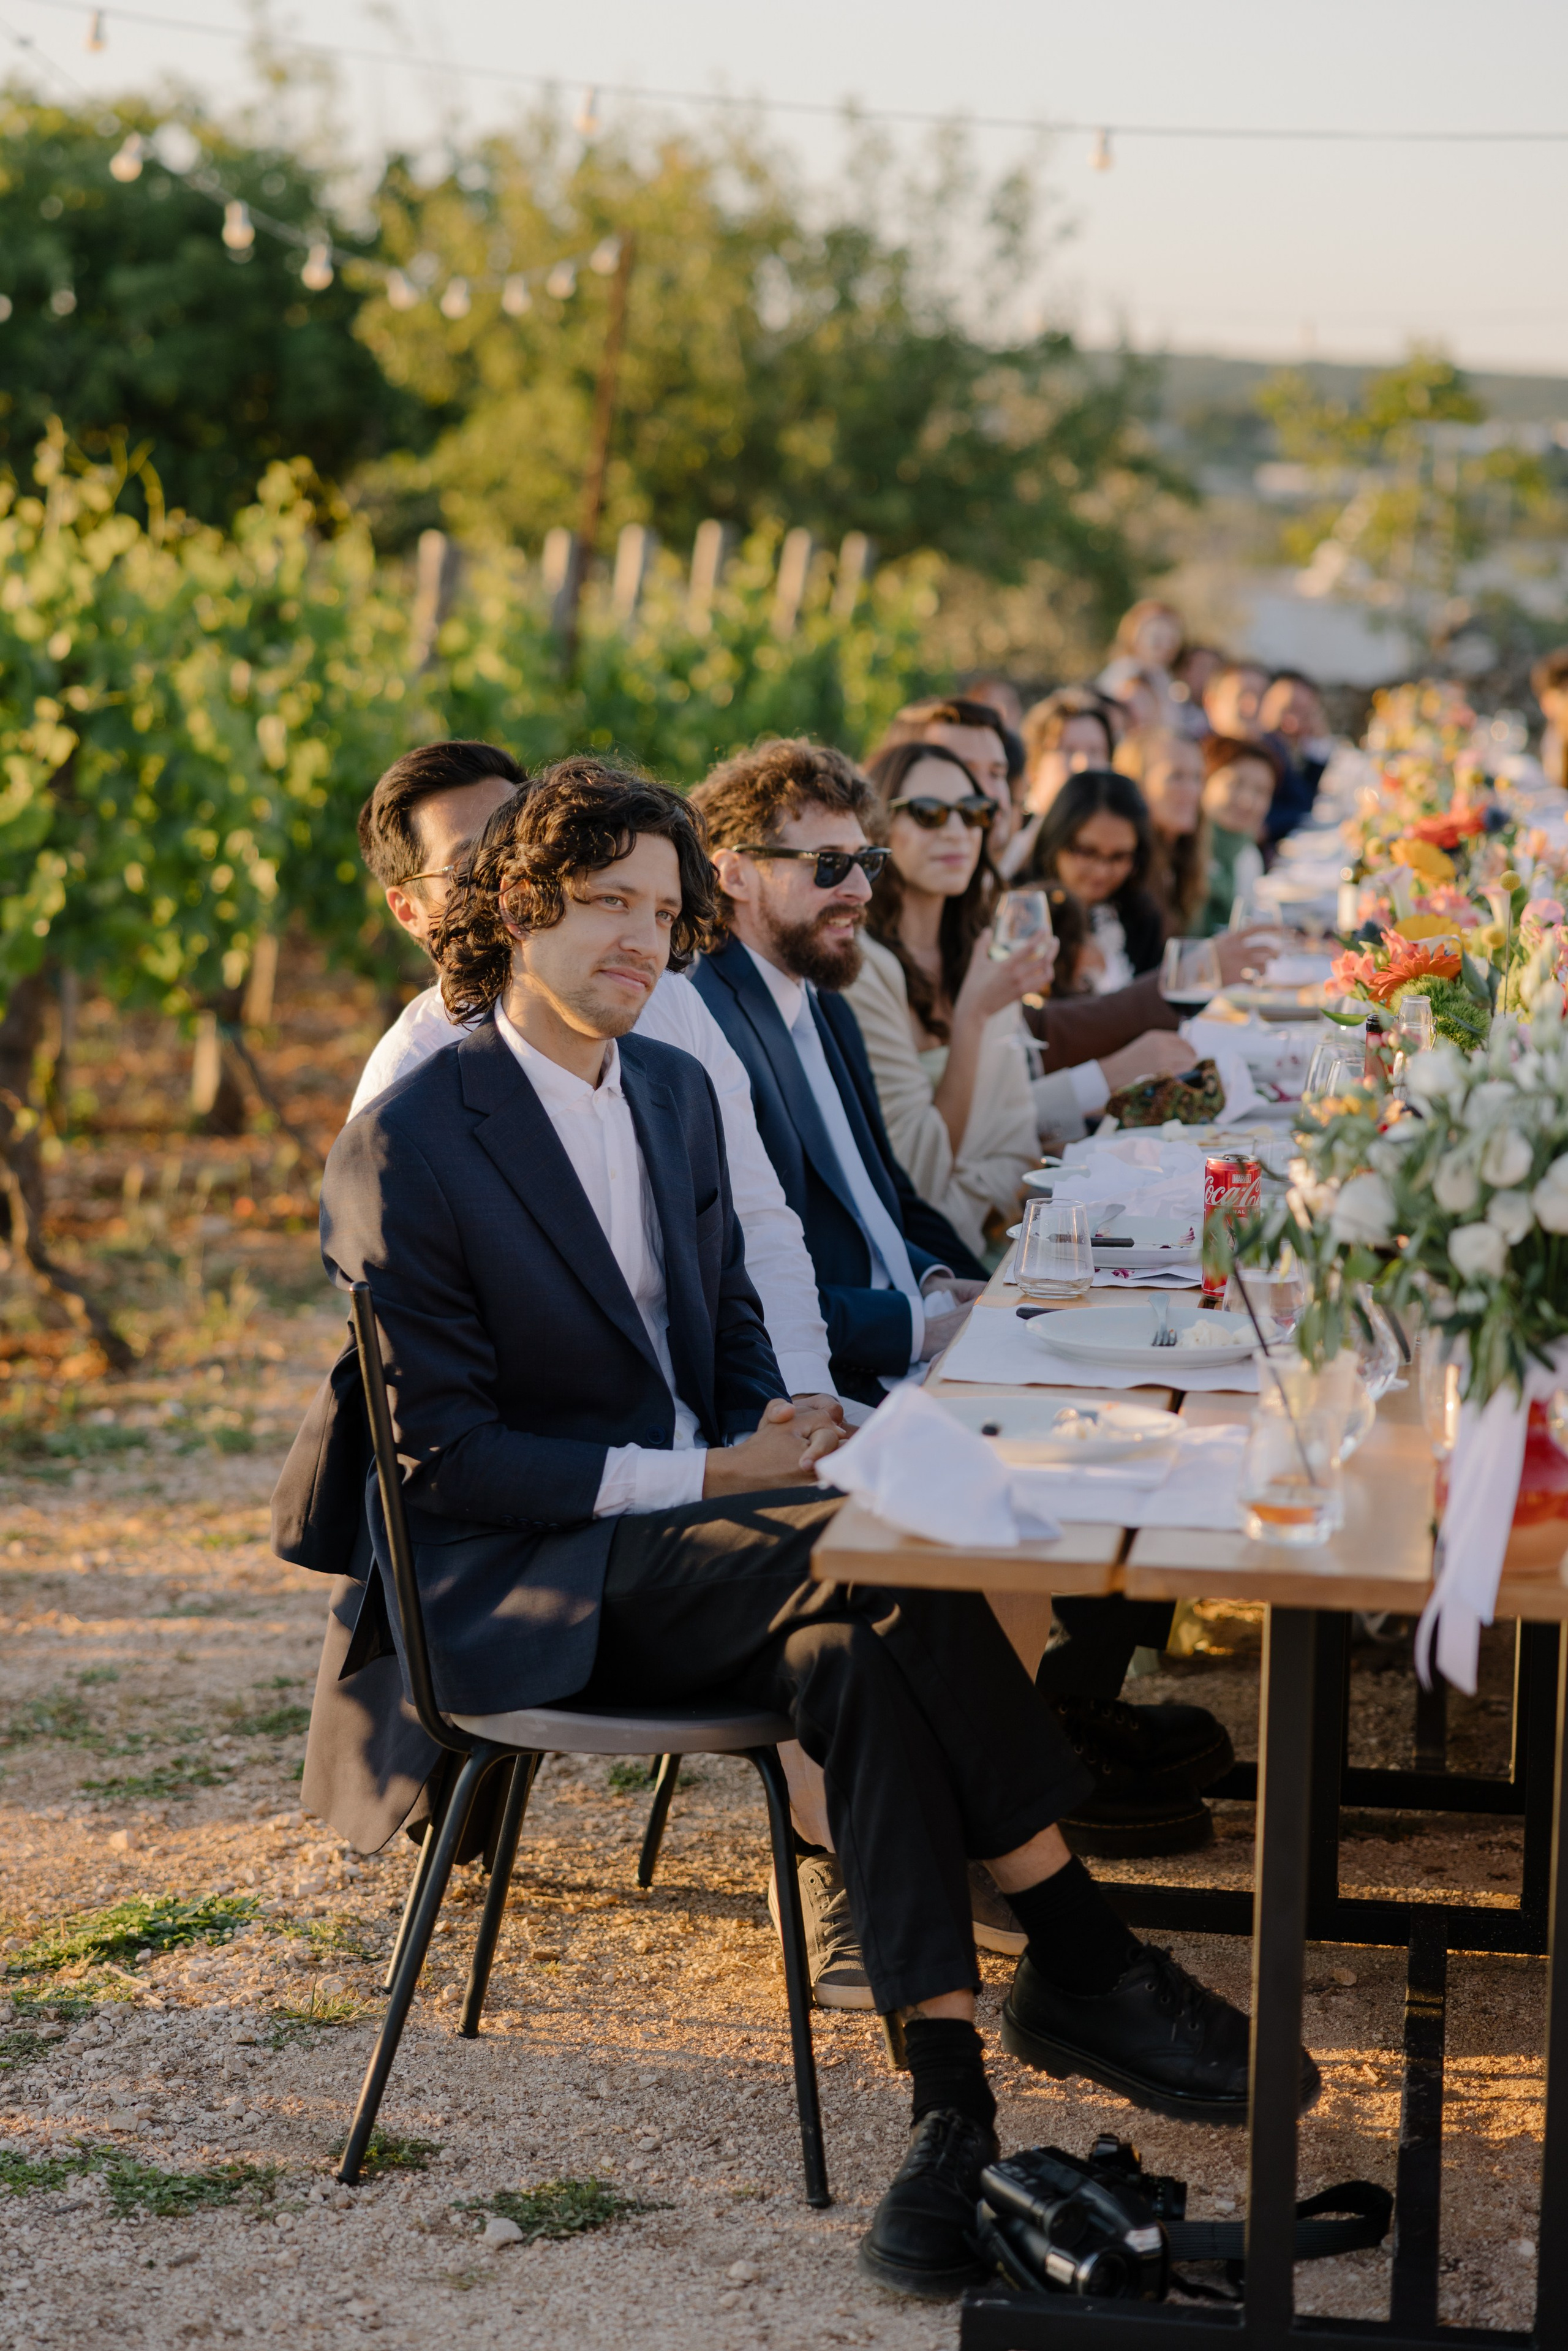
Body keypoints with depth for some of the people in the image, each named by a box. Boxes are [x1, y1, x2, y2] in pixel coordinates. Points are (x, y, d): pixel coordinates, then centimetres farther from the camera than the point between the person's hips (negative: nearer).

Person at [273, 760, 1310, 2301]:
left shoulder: (675, 1089, 10)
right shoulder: (409, 1147, -12)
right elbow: (446, 1455, -14)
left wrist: (773, 1426, -2)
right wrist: (699, 1481, -19)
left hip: (683, 1533, 7)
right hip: (520, 1587, -6)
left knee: (855, 1663, -28)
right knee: (887, 1558, -29)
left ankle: (949, 2099, -26)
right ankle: (1077, 1959, -22)